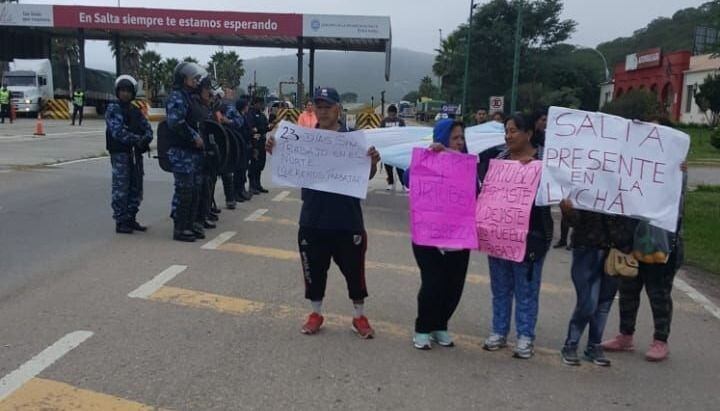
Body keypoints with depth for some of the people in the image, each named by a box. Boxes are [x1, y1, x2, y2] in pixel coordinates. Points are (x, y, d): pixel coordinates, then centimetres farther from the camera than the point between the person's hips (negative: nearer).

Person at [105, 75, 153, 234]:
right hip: (120, 153, -6)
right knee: (121, 188, -5)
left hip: (136, 153, 7)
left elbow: (147, 128, 8)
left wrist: (146, 138, -14)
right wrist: (137, 139, -21)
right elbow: (117, 131, -15)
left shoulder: (136, 111, 17)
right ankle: (120, 222, 0)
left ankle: (131, 219, 21)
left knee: (136, 188, 10)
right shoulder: (113, 109, -2)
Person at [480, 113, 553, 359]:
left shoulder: (543, 159, -5)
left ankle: (525, 337, 16)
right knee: (500, 286, 13)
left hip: (529, 234, -4)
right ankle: (499, 332, 24)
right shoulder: (498, 157, 8)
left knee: (526, 288, 6)